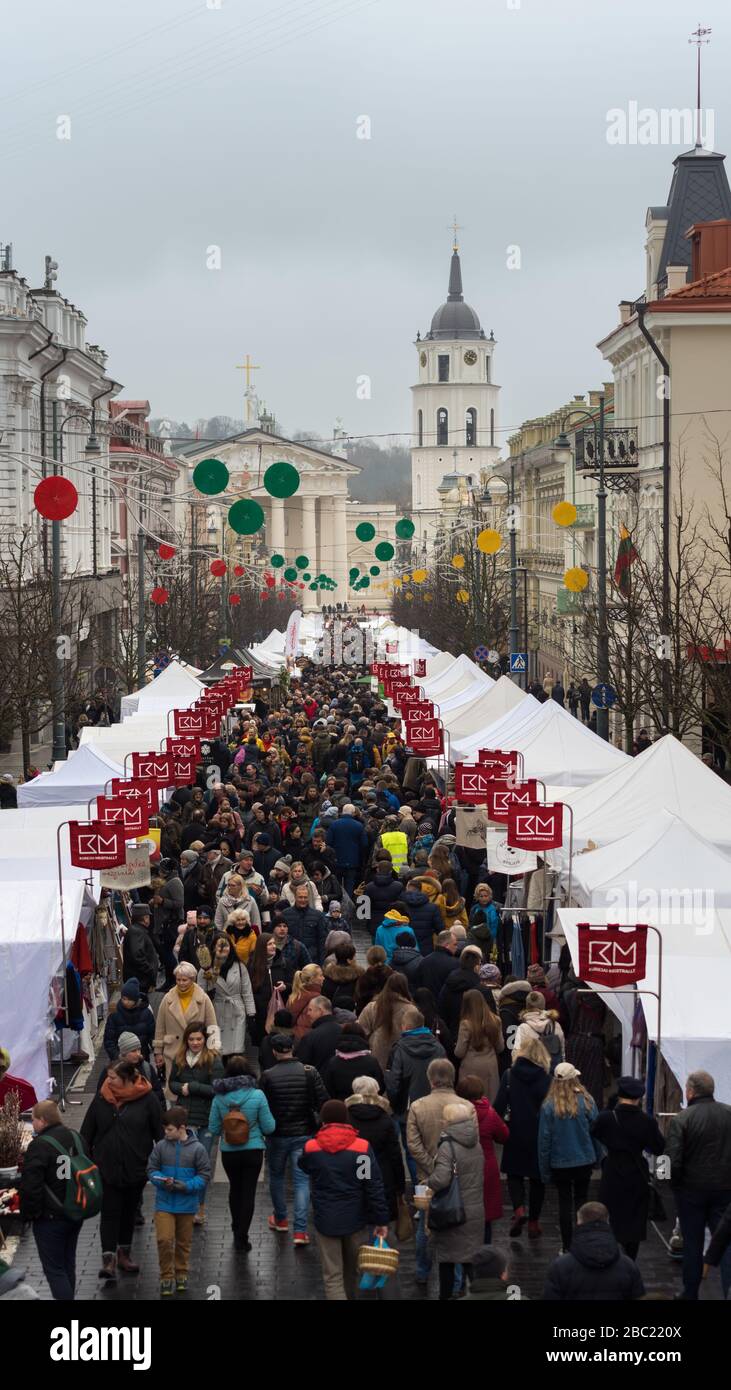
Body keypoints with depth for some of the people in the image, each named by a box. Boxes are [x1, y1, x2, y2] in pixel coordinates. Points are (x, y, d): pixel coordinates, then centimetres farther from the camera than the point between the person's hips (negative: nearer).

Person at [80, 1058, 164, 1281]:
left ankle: (123, 1254, 28)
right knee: (109, 1213, -5)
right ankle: (109, 1259, -7)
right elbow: (87, 1133, 4)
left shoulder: (146, 1100, -8)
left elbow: (159, 1133, -2)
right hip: (106, 1168, 0)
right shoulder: (101, 1099, -2)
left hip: (135, 1168, 0)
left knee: (129, 1211, 14)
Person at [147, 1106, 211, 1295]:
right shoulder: (161, 1146, -4)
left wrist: (186, 1186, -19)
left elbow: (204, 1176, -5)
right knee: (164, 1240, -8)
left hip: (187, 1204, 0)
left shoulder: (198, 1149, -9)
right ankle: (166, 1277, 6)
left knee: (184, 1242, 13)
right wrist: (162, 1181, -17)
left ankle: (181, 1274, 31)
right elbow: (151, 1169, 3)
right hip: (164, 1203, 0)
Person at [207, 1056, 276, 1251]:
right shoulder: (257, 1095, -13)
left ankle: (237, 1232, 36)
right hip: (253, 1151, -2)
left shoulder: (220, 1097, -8)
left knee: (235, 1189, 23)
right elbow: (268, 1127, -9)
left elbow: (214, 1129, -3)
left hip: (229, 1152, 2)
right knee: (248, 1192, 7)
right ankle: (241, 1238, 6)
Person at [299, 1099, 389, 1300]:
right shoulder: (362, 1147, -9)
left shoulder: (311, 1148, -6)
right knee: (351, 1271, 21)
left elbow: (303, 1166, 19)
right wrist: (381, 1220, -5)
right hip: (355, 1220, 1)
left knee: (332, 1277, 1)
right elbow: (375, 1187, -10)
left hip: (325, 1221, -1)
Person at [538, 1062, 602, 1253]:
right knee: (580, 1200, 15)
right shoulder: (586, 1101, -10)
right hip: (584, 1161, 1)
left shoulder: (549, 1106, -13)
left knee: (565, 1202, 9)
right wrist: (598, 1157, 10)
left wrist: (544, 1169, 1)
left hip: (560, 1163, -1)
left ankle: (568, 1246, 12)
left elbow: (544, 1139, -8)